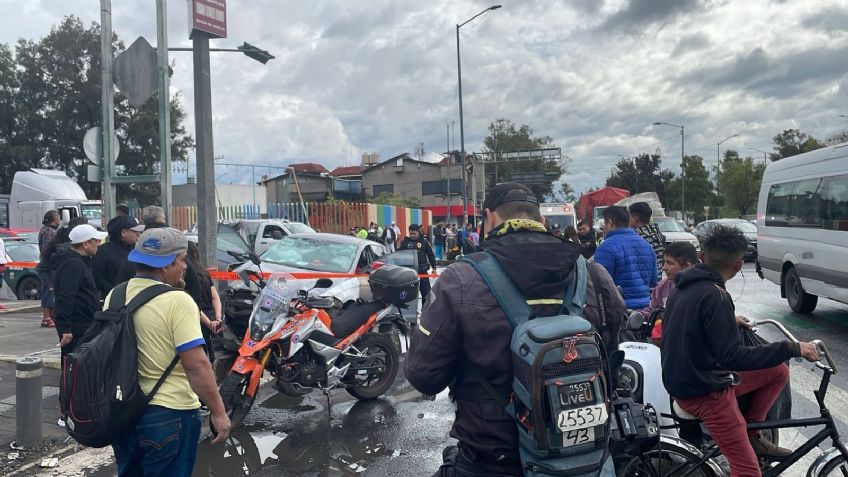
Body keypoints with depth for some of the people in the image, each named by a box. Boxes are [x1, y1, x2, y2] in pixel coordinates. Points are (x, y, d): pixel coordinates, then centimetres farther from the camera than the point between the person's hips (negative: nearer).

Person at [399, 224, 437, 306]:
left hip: (423, 270, 0)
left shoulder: (424, 241, 0)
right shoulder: (404, 242, 1)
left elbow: (431, 255, 5)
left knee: (426, 291, 4)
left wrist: (434, 268, 3)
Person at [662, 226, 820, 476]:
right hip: (704, 392, -9)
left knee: (778, 371, 15)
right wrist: (792, 348, -24)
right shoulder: (714, 295, -24)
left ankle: (751, 434, 20)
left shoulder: (686, 286, 6)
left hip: (688, 381, 9)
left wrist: (730, 320, 37)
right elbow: (732, 357, -28)